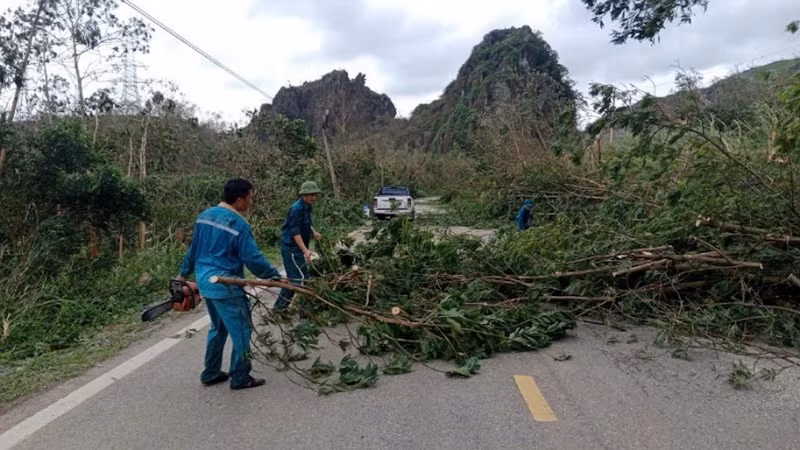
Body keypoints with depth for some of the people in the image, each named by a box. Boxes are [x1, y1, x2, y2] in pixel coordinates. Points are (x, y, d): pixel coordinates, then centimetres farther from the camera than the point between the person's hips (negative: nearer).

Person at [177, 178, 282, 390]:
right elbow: (253, 258, -18)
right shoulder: (239, 224, -18)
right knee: (241, 331, 3)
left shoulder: (205, 215, 8)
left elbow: (193, 248, 17)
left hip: (205, 281, 9)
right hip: (225, 285, -9)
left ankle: (210, 374, 30)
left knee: (218, 327, 22)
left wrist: (184, 273, 27)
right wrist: (275, 276, -7)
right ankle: (240, 378, 12)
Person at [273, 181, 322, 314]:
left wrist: (313, 232, 7)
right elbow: (295, 232, -27)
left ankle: (279, 306, 29)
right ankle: (305, 311, -3)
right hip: (291, 248, -10)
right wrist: (305, 250, -35)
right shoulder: (297, 209, -20)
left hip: (297, 248, 10)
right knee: (302, 278, -9)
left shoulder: (307, 207, 8)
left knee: (293, 278, 17)